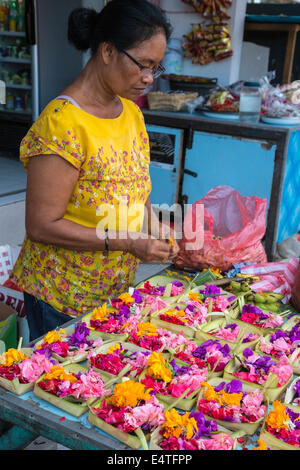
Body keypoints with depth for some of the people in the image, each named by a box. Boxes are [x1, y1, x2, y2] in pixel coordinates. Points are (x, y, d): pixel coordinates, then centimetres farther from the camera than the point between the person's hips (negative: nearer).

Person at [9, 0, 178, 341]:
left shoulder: (131, 112, 3)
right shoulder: (63, 123, -23)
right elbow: (41, 226, -23)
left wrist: (154, 225, -4)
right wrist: (128, 242, -24)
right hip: (61, 298, -7)